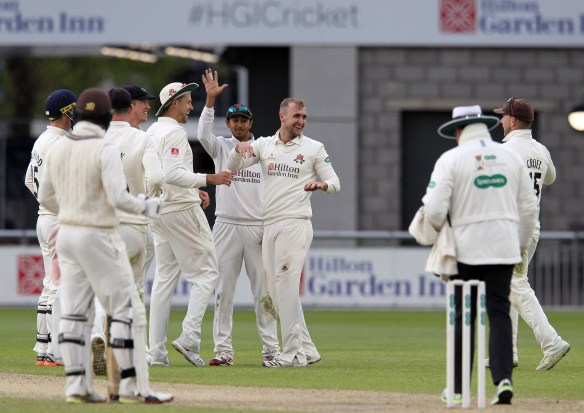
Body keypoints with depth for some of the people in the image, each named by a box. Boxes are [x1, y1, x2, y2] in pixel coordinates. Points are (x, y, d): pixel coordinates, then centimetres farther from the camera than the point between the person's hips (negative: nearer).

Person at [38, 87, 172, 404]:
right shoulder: (106, 150, -14)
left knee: (74, 312, 9)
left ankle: (77, 387, 7)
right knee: (127, 309, -1)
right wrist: (147, 207, -4)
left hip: (66, 234, 7)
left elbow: (45, 197, 11)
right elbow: (118, 197, -22)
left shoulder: (58, 148, 5)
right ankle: (132, 387, -4)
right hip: (98, 238, -7)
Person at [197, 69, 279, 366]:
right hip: (226, 226, 0)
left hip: (258, 227, 0)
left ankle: (271, 349, 4)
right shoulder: (221, 147, 7)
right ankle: (223, 350, 1)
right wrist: (210, 99, -25)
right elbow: (203, 134, -16)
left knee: (264, 291, 0)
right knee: (223, 290, -1)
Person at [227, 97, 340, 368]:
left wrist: (321, 185, -20)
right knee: (276, 292, 5)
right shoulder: (264, 145, 14)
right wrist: (240, 148, -16)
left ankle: (292, 353, -11)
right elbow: (232, 166, 7)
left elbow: (335, 182, 4)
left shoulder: (314, 148, 4)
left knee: (286, 285, -13)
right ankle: (307, 350, 12)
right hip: (269, 224, 5)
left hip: (295, 223, -5)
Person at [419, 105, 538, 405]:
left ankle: (457, 387, 7)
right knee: (499, 313, 3)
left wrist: (440, 232, 9)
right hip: (504, 247, 3)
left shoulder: (451, 159, -6)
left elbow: (435, 208, -13)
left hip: (467, 248, -3)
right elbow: (528, 207, 9)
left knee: (462, 316, 5)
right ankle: (503, 378, -13)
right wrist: (521, 243, 22)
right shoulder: (510, 157, 7)